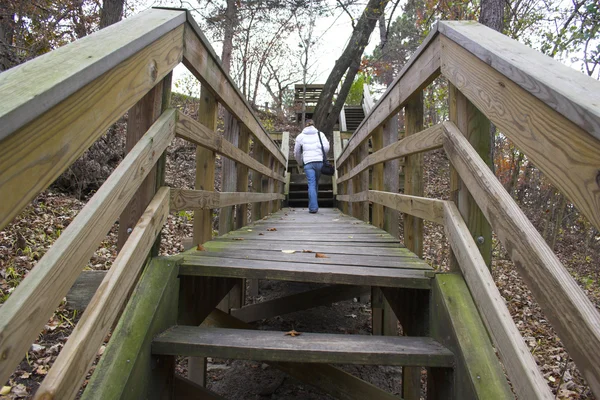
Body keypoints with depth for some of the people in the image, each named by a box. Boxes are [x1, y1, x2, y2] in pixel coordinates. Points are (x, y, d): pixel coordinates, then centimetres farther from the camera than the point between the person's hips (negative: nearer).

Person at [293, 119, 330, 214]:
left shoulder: (300, 136, 12)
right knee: (316, 183, 14)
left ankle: (313, 207, -13)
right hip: (320, 162, 1)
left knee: (311, 184, -4)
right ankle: (313, 205, 18)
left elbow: (296, 152, 17)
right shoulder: (320, 134, 12)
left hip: (308, 163, -1)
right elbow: (326, 147, -1)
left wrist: (300, 163, 35)